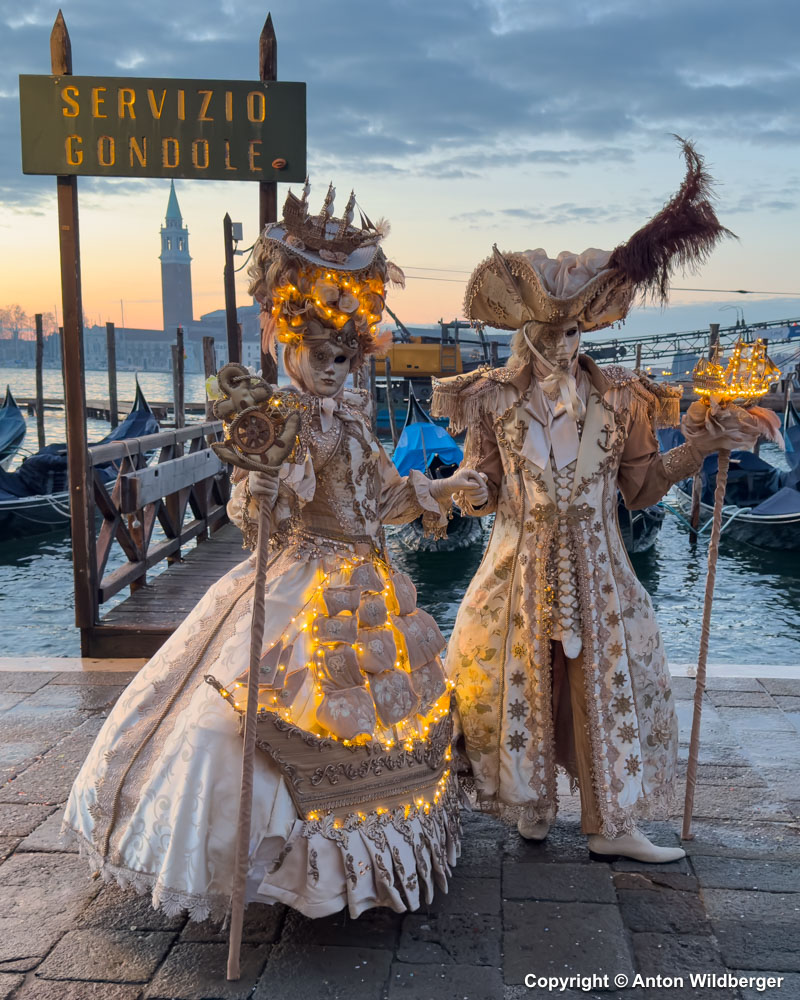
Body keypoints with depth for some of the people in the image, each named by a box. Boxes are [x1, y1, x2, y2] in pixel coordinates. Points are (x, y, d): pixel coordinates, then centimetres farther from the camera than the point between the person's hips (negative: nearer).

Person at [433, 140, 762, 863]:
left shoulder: (617, 399, -1)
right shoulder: (495, 401, -3)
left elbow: (640, 489, 3)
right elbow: (481, 493, 2)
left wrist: (694, 449, -8)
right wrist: (443, 489, -18)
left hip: (596, 568, 1)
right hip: (520, 567, -1)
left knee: (605, 685, 5)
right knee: (517, 686, 7)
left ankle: (609, 824, 19)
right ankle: (531, 808, 28)